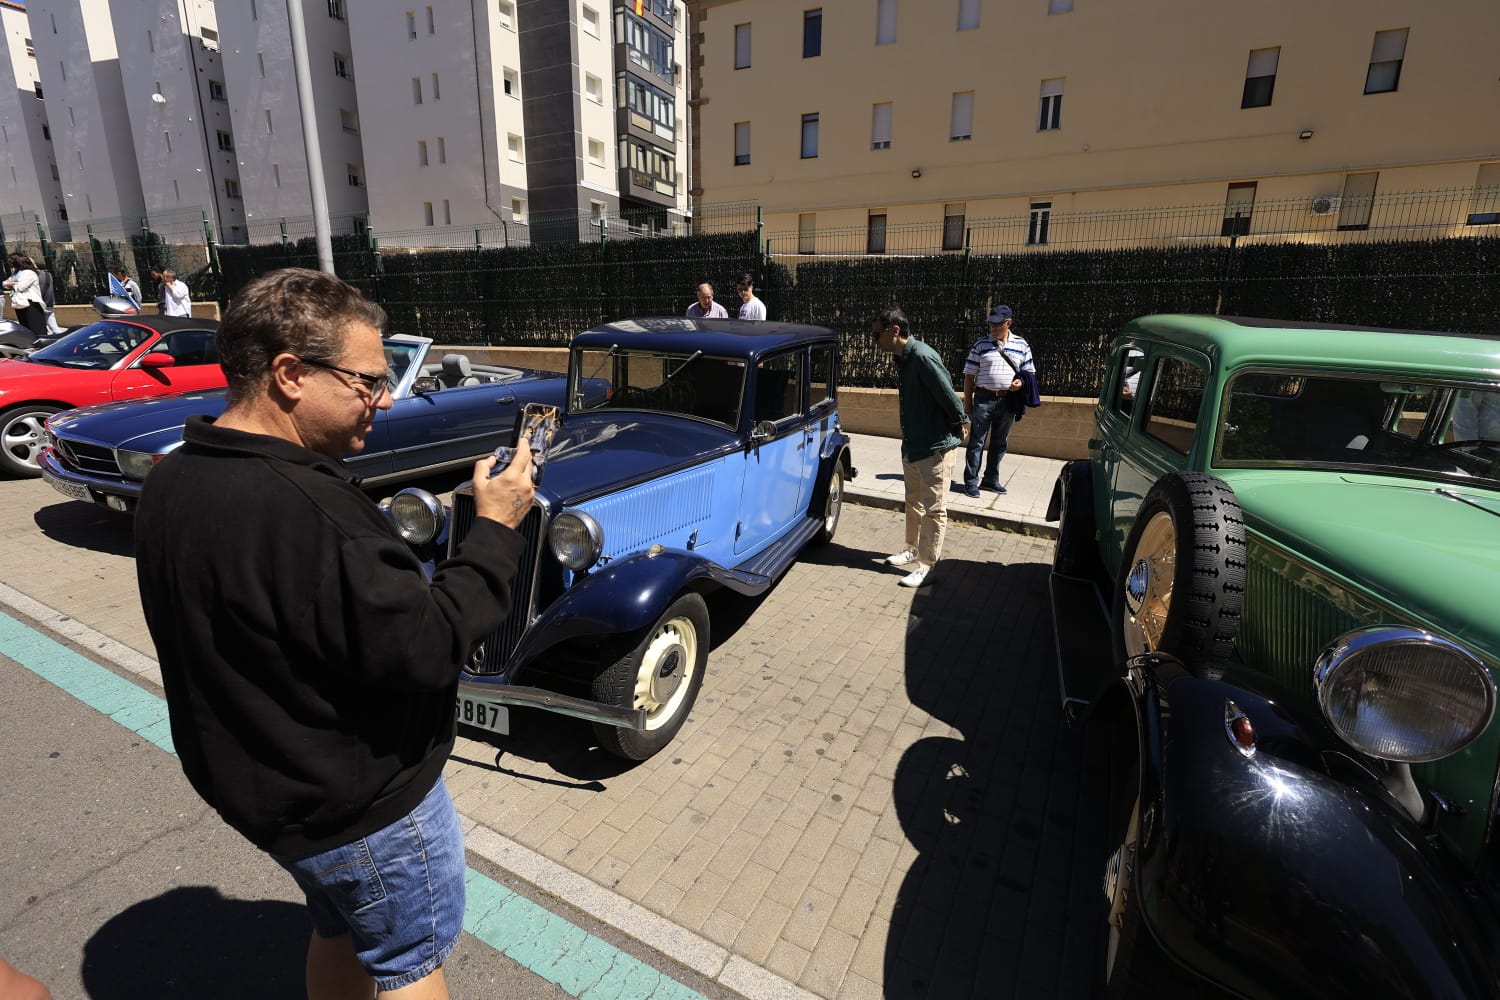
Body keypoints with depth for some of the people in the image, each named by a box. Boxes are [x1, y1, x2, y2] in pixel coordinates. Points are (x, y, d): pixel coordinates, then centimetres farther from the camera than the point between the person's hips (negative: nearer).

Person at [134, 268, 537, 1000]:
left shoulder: (175, 479, -2)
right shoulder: (298, 508, -34)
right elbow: (424, 650, -31)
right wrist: (495, 530, -23)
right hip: (360, 802, -8)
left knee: (340, 929, 31)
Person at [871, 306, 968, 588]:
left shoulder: (922, 357, -23)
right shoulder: (902, 358, 6)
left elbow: (948, 394, -22)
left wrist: (959, 424, -9)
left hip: (935, 447, -9)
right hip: (912, 445, 10)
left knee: (933, 509, 2)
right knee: (914, 502, 21)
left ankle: (927, 564, 10)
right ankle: (913, 549, 37)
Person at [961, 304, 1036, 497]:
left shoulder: (1021, 344, 7)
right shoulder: (981, 344, -1)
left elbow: (1029, 371, 13)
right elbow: (969, 376, 0)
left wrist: (1021, 382, -10)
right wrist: (967, 402, -3)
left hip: (1007, 400, 3)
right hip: (984, 399, -3)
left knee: (1000, 443, 11)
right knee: (977, 441, -1)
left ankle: (991, 479, 24)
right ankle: (971, 481, 4)